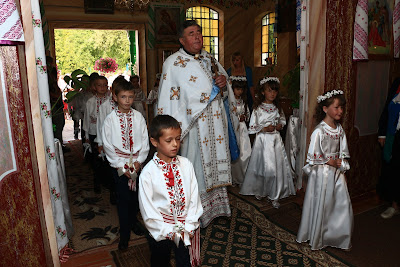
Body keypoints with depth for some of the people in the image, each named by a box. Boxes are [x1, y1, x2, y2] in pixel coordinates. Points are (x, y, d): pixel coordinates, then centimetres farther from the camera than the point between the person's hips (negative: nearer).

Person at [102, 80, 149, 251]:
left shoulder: (138, 117, -1)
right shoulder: (110, 119, -6)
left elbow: (145, 140, 0)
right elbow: (107, 144, -7)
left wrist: (138, 161, -8)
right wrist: (121, 165, -10)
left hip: (137, 163, 2)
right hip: (119, 164, -2)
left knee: (136, 195, 13)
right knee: (123, 198, 3)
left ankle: (133, 220, 40)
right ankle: (124, 234, 18)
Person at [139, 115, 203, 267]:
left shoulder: (186, 165, -8)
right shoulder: (148, 173, -16)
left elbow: (194, 197, -4)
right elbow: (148, 211, -12)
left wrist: (188, 228, -10)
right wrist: (170, 232, -13)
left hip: (187, 231, 2)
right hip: (161, 232, -1)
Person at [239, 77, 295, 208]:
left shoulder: (277, 108, 8)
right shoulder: (258, 108, -5)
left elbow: (282, 122, 17)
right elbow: (252, 128, -7)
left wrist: (277, 127, -3)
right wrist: (265, 129, -17)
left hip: (275, 140, 4)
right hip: (262, 140, -3)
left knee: (276, 166, 0)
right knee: (262, 166, 2)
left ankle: (275, 195, 12)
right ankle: (259, 191, 25)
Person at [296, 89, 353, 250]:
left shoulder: (339, 129, 4)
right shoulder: (319, 131, -17)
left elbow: (343, 153, 10)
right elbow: (314, 156, -17)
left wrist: (342, 167, -3)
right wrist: (332, 162, -13)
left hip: (337, 172, 7)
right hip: (322, 173, -6)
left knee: (342, 205, 10)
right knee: (321, 205, 5)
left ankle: (337, 237, 30)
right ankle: (317, 239, 25)